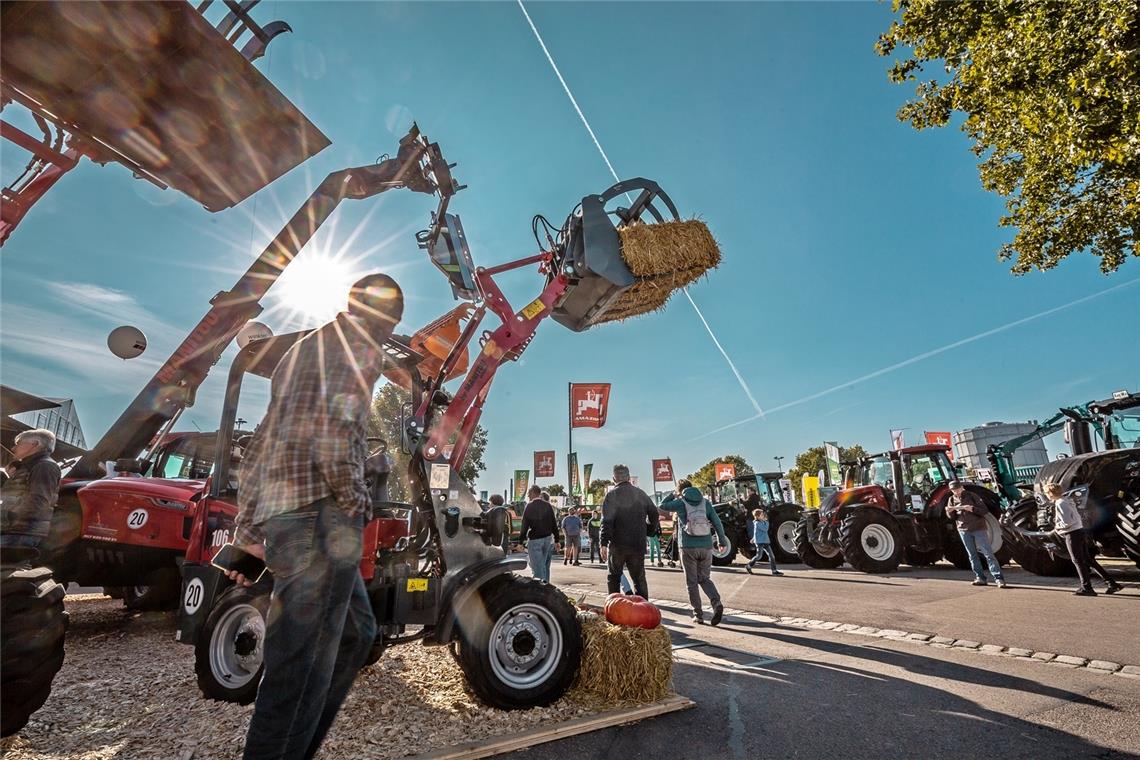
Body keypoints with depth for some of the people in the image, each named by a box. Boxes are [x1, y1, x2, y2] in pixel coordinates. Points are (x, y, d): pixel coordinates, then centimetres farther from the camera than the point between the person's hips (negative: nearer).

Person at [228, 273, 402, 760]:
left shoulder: (300, 350, 24)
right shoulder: (361, 348, -2)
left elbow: (261, 442, 23)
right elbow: (335, 433, -20)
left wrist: (246, 528, 23)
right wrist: (353, 500, -9)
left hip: (277, 515, 9)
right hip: (321, 516, -9)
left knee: (356, 631, 18)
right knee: (302, 661, -2)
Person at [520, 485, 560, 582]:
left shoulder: (529, 506, -7)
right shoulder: (548, 505, 5)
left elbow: (524, 526, -9)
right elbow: (554, 524, 7)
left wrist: (521, 541, -3)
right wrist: (556, 540, 12)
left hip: (535, 540, -4)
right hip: (548, 538, 5)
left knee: (537, 568, -1)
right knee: (546, 567, 16)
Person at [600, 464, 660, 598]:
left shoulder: (612, 495, -9)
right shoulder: (640, 493, 6)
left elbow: (607, 521, -16)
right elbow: (654, 514, 11)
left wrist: (604, 543, -13)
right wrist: (649, 531, 22)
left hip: (618, 544, -3)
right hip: (638, 545, 3)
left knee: (613, 577, 13)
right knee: (639, 578, 12)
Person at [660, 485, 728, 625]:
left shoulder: (681, 503, -2)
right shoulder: (705, 502, 4)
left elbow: (662, 506, 11)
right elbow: (717, 522, 0)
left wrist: (674, 496, 23)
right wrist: (722, 541, 8)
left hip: (688, 547, -3)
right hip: (706, 546, 3)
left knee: (692, 582, 9)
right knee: (704, 578, 16)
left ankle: (698, 614, 10)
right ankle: (716, 603, -6)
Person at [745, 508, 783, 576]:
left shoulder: (762, 522, 15)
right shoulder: (757, 523, -14)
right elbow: (765, 529, -21)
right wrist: (766, 521, -9)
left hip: (765, 541, 9)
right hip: (759, 542, -9)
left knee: (771, 555, 2)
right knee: (759, 556, -6)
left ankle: (774, 570, 6)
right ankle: (748, 566, 11)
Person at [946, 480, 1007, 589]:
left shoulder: (972, 496, -5)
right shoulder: (952, 499, 6)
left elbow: (985, 511, -8)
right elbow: (952, 516, 7)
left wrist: (972, 509, -24)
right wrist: (950, 511, -15)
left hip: (979, 529, -4)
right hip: (964, 530, 4)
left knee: (988, 554, -7)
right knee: (972, 555, 7)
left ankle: (999, 579, -6)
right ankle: (980, 578, 12)